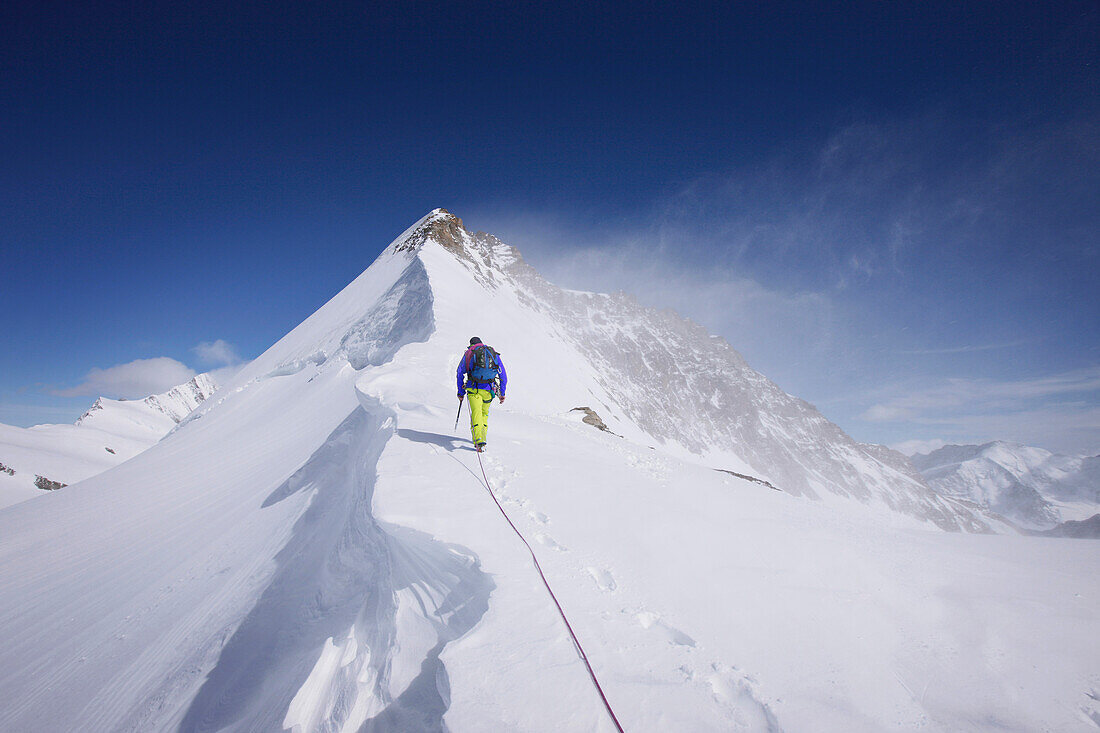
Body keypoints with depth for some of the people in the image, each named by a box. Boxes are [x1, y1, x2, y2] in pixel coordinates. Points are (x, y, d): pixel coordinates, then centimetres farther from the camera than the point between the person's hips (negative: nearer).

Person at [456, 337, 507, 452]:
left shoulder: (469, 353, 12)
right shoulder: (494, 354, 17)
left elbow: (460, 373, 12)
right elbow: (503, 375, 18)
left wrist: (461, 392, 17)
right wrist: (502, 393, 24)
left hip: (473, 389, -2)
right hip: (488, 390, 3)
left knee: (476, 413, -12)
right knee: (484, 413, 20)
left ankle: (479, 441, -28)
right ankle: (482, 437, 18)